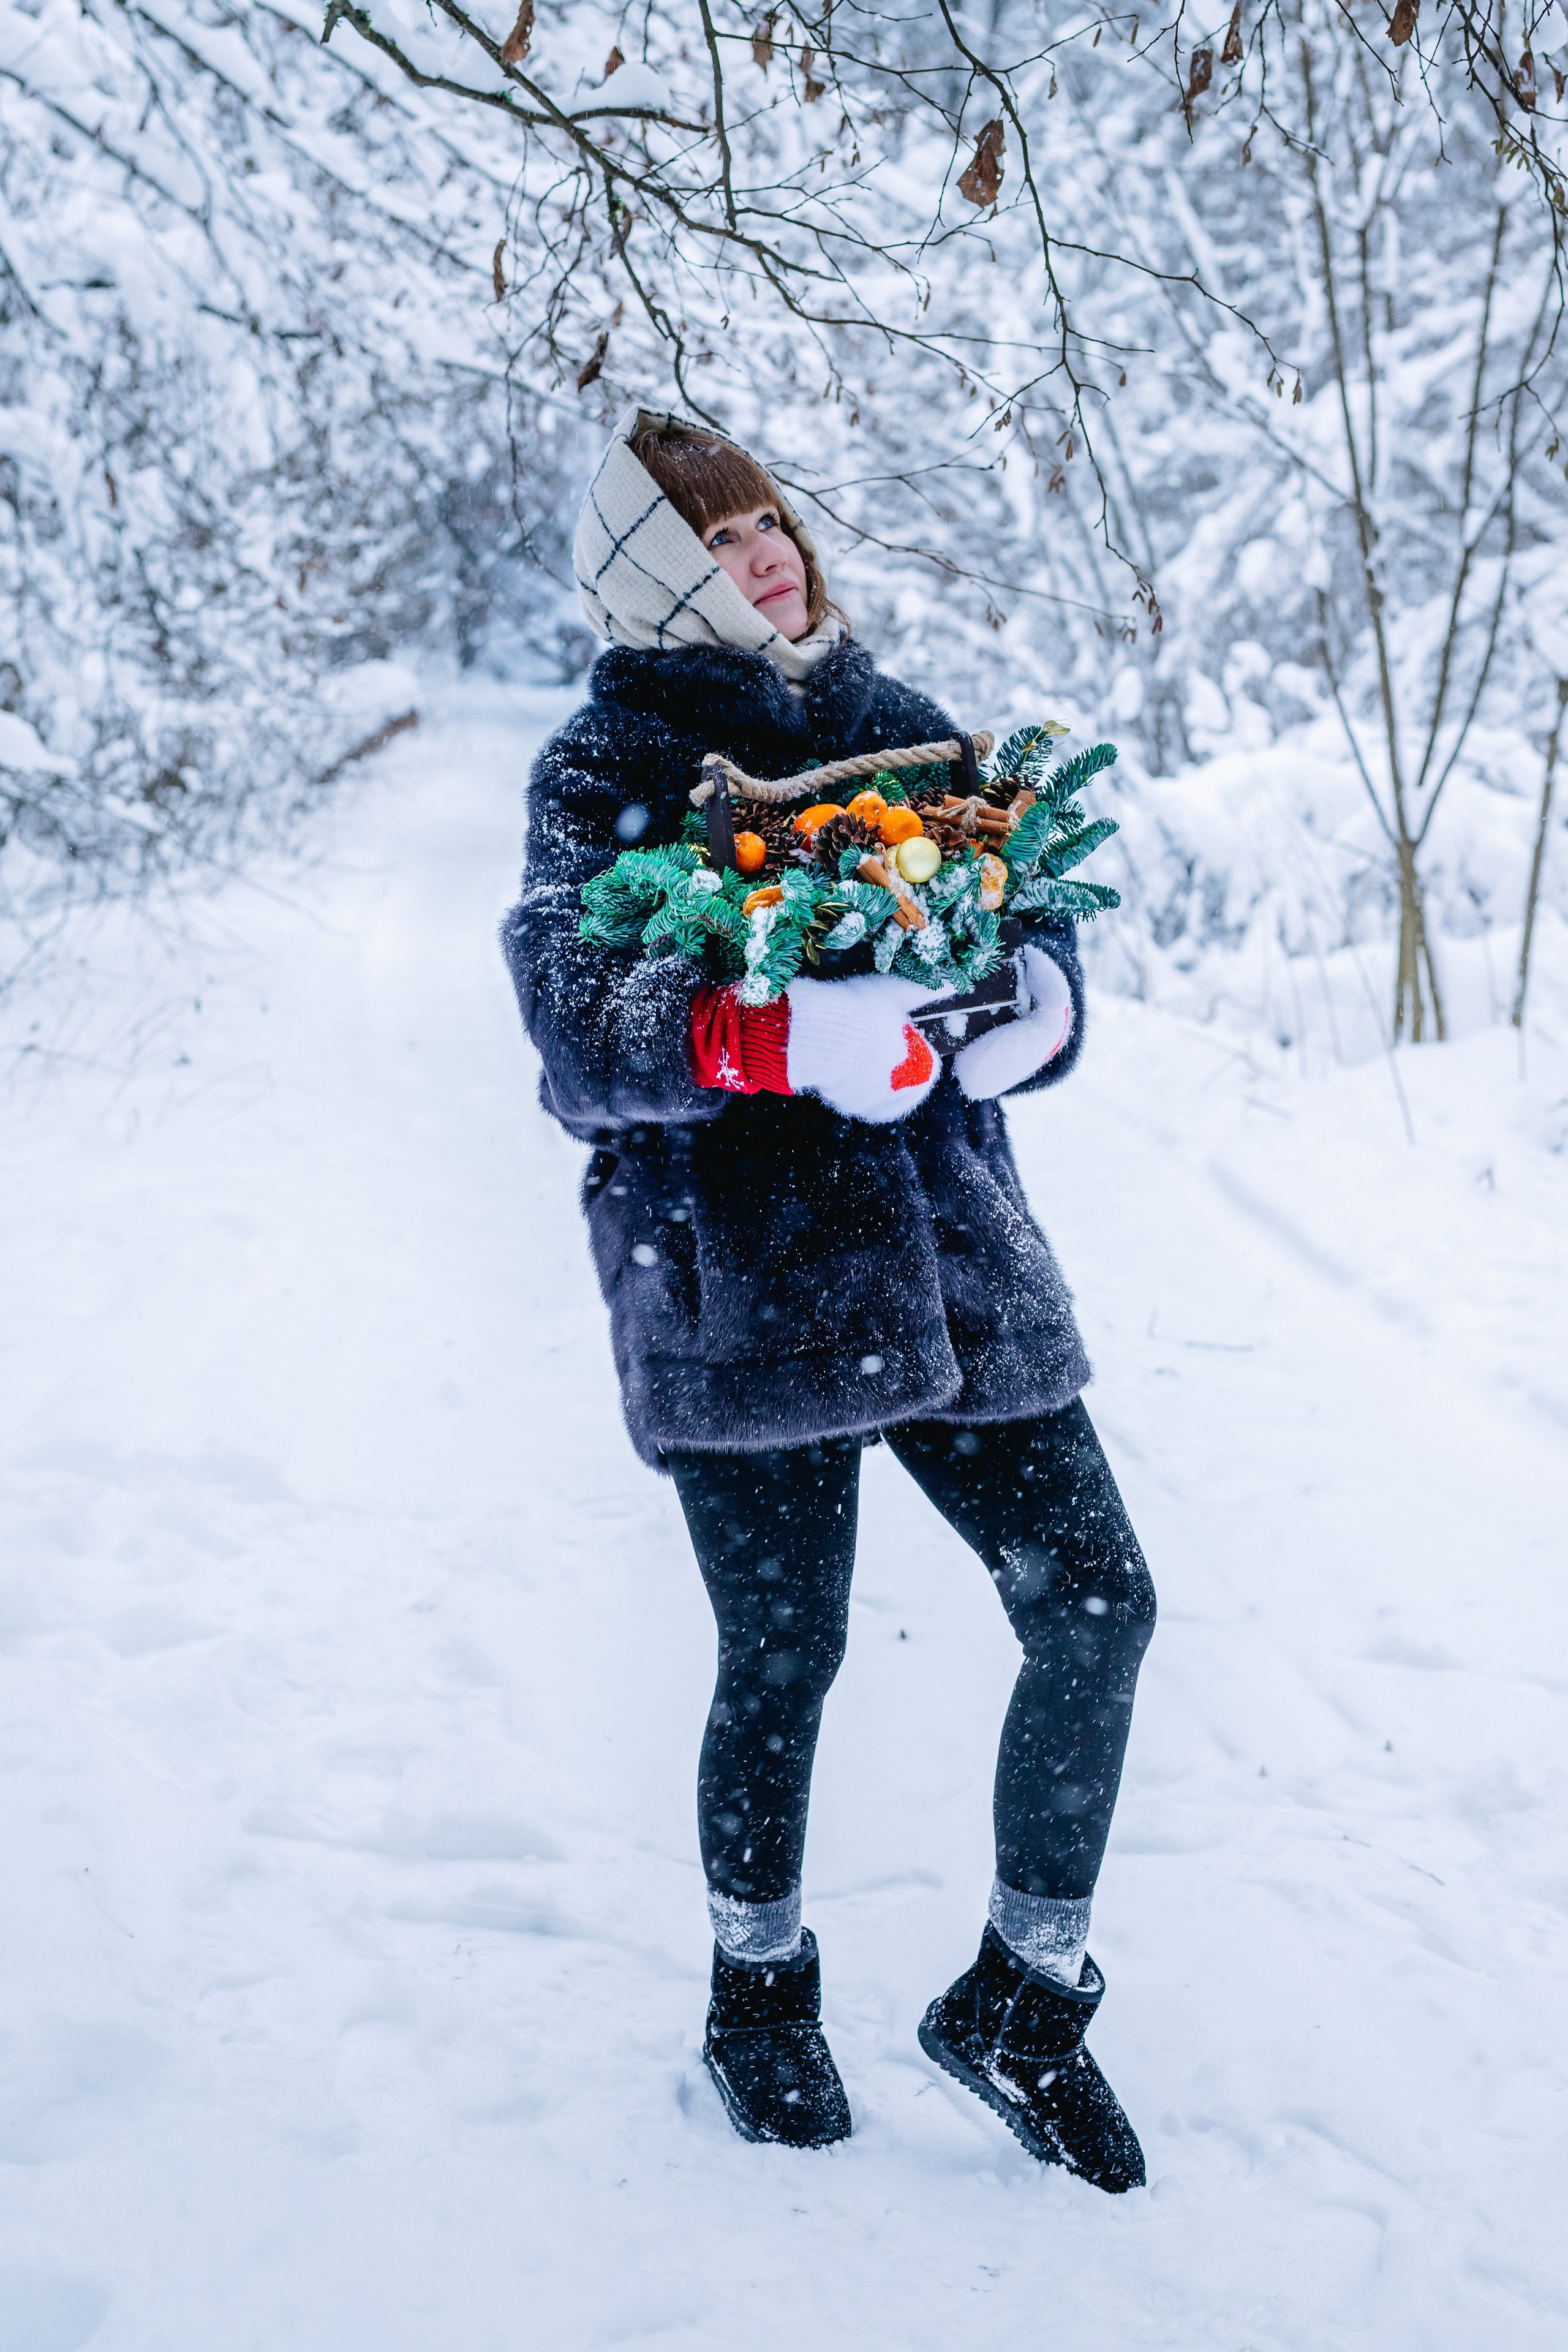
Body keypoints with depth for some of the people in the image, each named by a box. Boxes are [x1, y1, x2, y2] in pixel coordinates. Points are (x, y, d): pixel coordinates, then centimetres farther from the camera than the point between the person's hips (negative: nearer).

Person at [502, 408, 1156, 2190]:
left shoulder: (895, 725, 14)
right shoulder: (609, 767, -1)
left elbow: (1024, 908, 11)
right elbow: (575, 1021, -16)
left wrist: (1037, 998, -14)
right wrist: (786, 1040, -34)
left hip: (948, 1252, 5)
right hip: (738, 1274, -4)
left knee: (1096, 1606, -1)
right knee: (782, 1661, 5)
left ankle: (1021, 1997, 20)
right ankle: (759, 1996, 33)